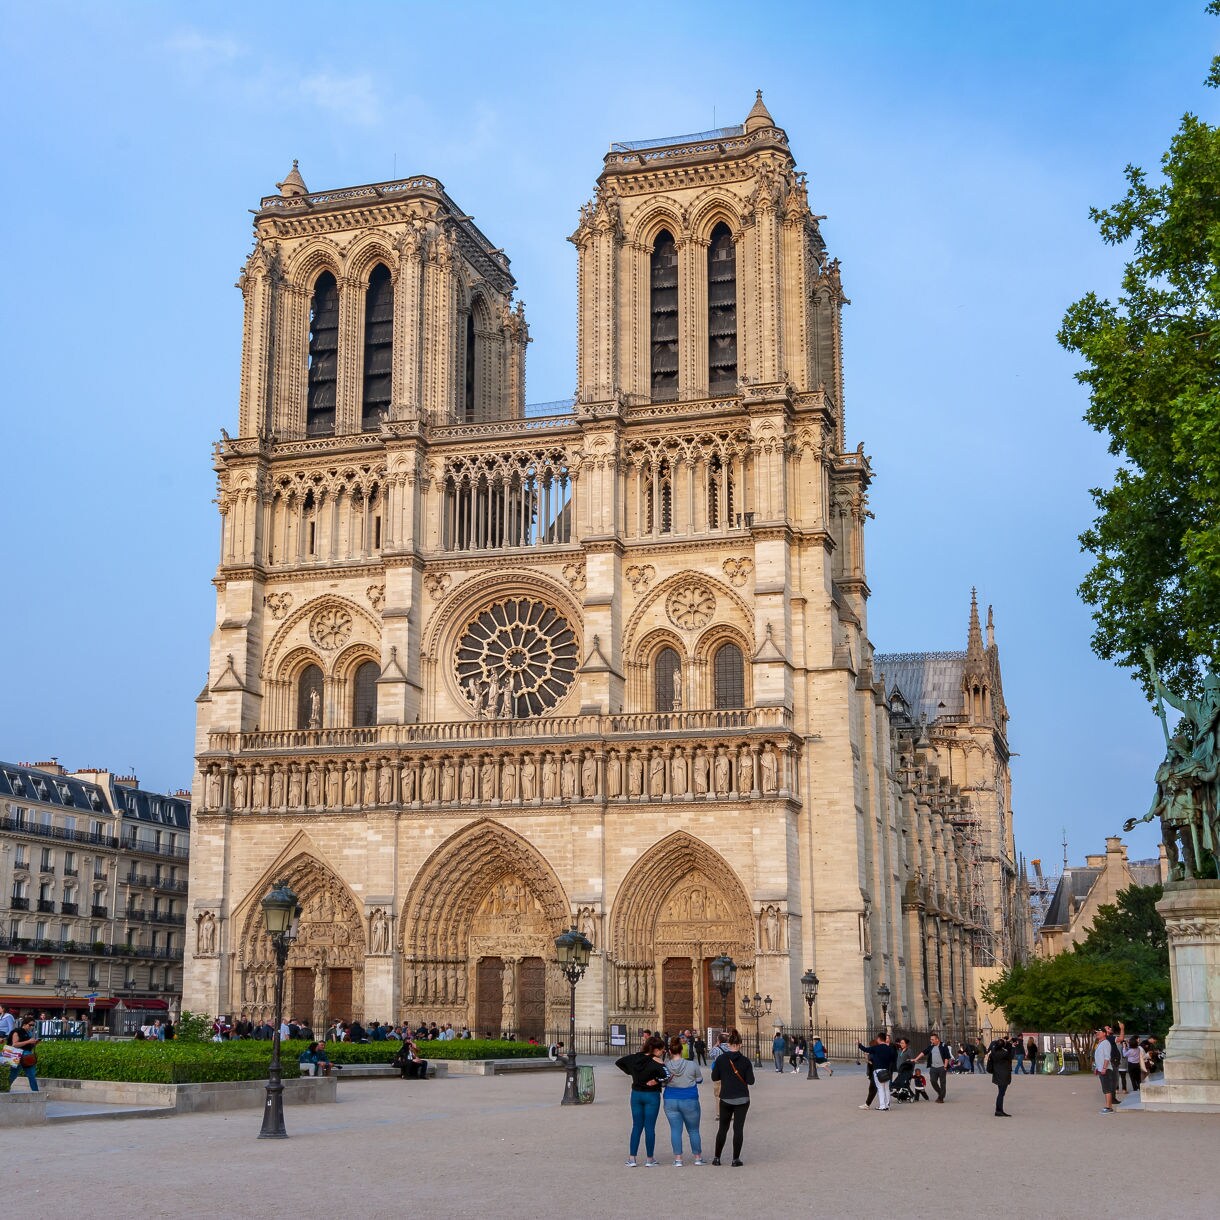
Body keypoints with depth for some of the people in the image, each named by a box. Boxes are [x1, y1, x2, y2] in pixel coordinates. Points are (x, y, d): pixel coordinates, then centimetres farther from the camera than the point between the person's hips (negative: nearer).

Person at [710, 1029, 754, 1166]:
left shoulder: (721, 1059, -6)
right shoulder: (745, 1061, -8)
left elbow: (714, 1077, 0)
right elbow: (750, 1081, -6)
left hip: (726, 1098, 1)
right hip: (742, 1098, -1)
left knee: (723, 1128, 13)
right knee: (738, 1128, 3)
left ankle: (717, 1157, 15)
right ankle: (736, 1158, 2)